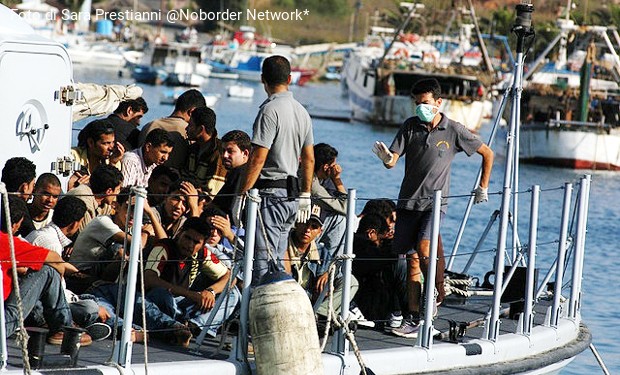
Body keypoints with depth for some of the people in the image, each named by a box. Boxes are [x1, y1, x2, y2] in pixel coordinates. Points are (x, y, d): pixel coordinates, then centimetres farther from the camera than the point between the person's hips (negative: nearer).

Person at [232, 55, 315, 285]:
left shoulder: (270, 110, -13)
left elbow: (258, 159, -18)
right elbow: (309, 158, 18)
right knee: (277, 262, 13)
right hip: (292, 195, 9)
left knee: (262, 264, -10)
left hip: (270, 193, -9)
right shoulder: (302, 111, 13)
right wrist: (305, 196, 25)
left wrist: (241, 196, -14)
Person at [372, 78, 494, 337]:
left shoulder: (454, 131, -3)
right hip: (408, 202, 3)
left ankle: (437, 293, 0)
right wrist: (386, 157, -28)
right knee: (407, 257, 1)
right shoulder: (410, 126, 2)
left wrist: (483, 188, 12)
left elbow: (487, 154, 10)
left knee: (423, 248, -24)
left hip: (435, 202, -3)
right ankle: (413, 317, 6)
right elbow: (392, 162, -4)